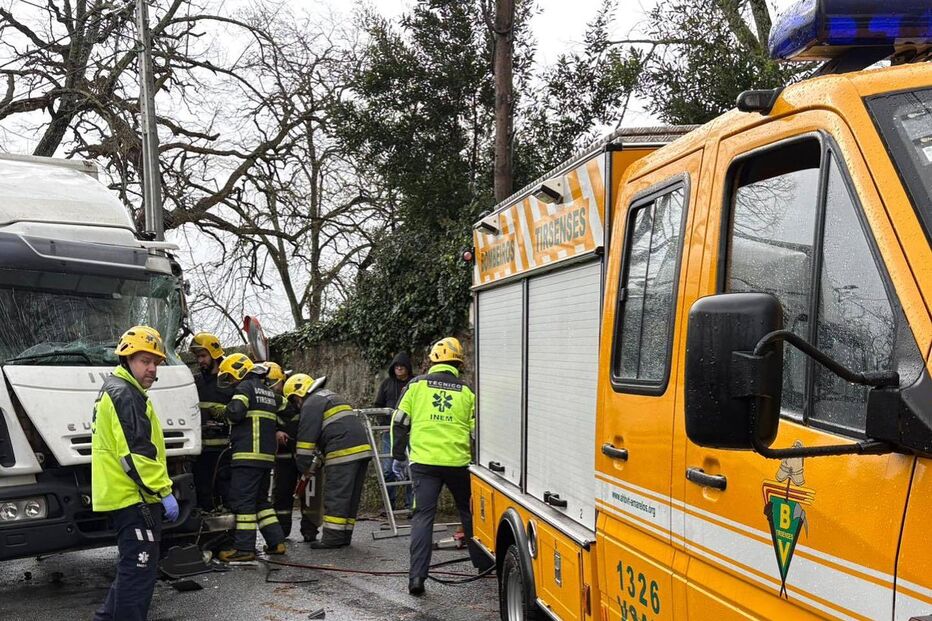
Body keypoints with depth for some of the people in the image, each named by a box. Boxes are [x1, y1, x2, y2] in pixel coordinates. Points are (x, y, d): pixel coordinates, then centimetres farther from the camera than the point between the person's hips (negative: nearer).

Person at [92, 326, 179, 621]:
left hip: (123, 496, 11)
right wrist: (164, 491, -20)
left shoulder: (115, 391, 20)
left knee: (132, 568, 20)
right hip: (134, 498, -11)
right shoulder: (124, 394, -15)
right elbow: (136, 452, -23)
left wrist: (158, 490, 25)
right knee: (139, 571, -6)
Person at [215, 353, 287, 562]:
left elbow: (235, 413, -17)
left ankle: (244, 548, -8)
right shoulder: (269, 393, 23)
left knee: (242, 500, -6)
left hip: (248, 454, -9)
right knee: (260, 500, 17)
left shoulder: (246, 386, -4)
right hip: (267, 455, 9)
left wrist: (227, 411, 2)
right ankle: (276, 542, 15)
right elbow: (278, 420, 23)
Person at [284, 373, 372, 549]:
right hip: (362, 448, 10)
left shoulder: (312, 403, 0)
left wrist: (303, 466, 3)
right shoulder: (331, 397, 30)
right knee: (352, 496, 11)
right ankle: (344, 535, 15)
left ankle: (332, 537, -5)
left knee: (335, 496, -6)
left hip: (344, 453, -10)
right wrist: (321, 457, 29)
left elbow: (306, 437, -4)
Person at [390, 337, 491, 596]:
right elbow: (476, 431, 5)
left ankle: (417, 576, -7)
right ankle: (482, 562, 33)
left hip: (424, 462, -1)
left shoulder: (416, 385, 3)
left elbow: (400, 423, 3)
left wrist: (398, 456, 12)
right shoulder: (467, 391, 5)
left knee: (423, 516, 2)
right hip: (458, 462, 1)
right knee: (469, 512, 19)